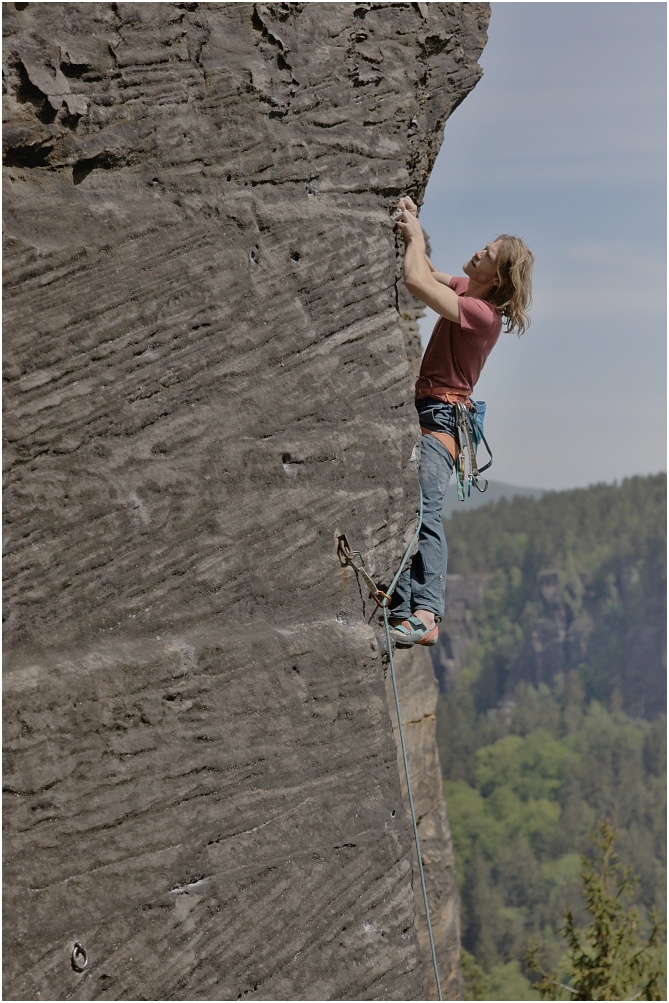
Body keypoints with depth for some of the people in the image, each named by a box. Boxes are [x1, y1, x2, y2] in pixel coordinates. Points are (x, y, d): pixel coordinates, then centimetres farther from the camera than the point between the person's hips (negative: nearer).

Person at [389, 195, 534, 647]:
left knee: (423, 511, -25)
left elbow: (417, 281, -22)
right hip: (425, 411, 10)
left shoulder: (482, 313, -17)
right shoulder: (467, 289, 11)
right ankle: (404, 611, -3)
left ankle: (425, 615, -35)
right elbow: (429, 274, 30)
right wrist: (413, 228, 16)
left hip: (442, 418, -10)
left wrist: (414, 236, -6)